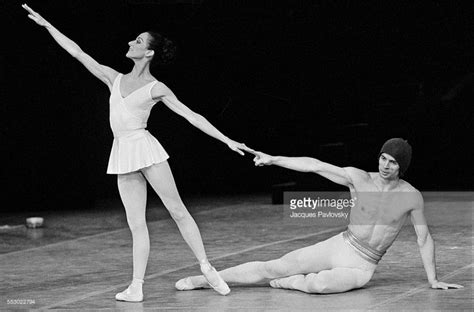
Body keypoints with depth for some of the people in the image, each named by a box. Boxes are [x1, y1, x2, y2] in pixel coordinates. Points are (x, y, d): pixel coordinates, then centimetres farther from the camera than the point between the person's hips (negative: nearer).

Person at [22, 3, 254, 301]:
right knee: (136, 222, 1)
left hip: (145, 148, -4)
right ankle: (137, 286, -2)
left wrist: (227, 140, -3)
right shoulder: (115, 79, 13)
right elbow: (77, 52, 15)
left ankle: (207, 268, 2)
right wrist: (46, 24, 16)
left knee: (177, 210, -3)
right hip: (123, 153, 4)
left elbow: (192, 116, 1)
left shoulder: (156, 89, 1)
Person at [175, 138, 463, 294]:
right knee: (273, 268, -6)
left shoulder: (411, 197, -9)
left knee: (320, 285, -36)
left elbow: (425, 238, 1)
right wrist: (274, 159, -4)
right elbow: (315, 165, -3)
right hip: (338, 247, 2)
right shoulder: (359, 178, -5)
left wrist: (433, 280, 3)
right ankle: (204, 279, 2)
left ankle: (288, 282, -4)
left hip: (362, 268, -2)